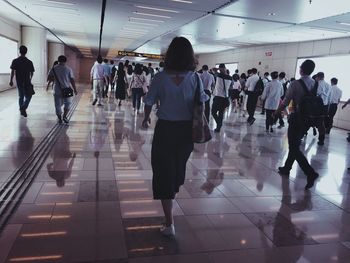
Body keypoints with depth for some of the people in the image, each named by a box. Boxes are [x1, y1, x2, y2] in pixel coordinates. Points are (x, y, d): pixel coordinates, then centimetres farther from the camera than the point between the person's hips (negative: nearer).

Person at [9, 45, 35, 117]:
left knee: (21, 96, 16)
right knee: (28, 96, 6)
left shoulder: (15, 61, -1)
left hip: (19, 82, 2)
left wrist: (11, 80, -5)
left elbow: (12, 71, -9)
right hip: (27, 82, -2)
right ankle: (24, 108, -15)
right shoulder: (29, 62, -2)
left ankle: (21, 110, 23)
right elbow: (32, 72, 3)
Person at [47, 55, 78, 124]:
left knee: (58, 105, 10)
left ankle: (59, 118, 12)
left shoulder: (54, 68, 2)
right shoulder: (68, 69, -3)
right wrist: (75, 90, 2)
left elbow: (48, 78, 4)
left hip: (57, 90, 1)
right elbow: (72, 80, -5)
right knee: (68, 103, 14)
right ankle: (64, 116, 0)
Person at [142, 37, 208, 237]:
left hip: (165, 129, -2)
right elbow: (202, 102, -2)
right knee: (178, 166, 26)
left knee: (164, 171, 6)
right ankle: (173, 193, 55)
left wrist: (146, 119, 17)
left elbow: (149, 102, -1)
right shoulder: (195, 78, -7)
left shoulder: (160, 78, -10)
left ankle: (169, 224, 6)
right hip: (187, 130, 3)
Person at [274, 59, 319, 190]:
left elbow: (285, 103, -14)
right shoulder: (316, 84, 2)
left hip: (297, 118, -6)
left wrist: (276, 113, 3)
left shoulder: (295, 84, -16)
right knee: (295, 144, 19)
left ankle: (311, 173, -11)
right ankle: (286, 168, 32)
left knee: (294, 147, 0)